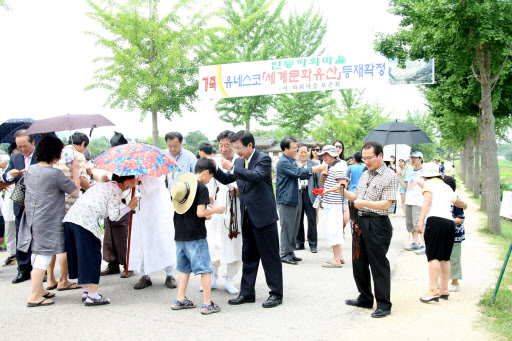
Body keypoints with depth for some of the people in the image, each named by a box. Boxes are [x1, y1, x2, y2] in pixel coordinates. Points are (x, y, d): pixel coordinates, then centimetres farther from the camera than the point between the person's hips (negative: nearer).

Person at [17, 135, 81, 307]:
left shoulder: (30, 170, 4)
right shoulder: (56, 173, -17)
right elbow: (75, 190, -9)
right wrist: (75, 171, 4)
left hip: (32, 218, 8)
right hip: (49, 221, -8)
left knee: (41, 255, 17)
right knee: (44, 256, -2)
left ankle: (39, 289, 26)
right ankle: (34, 296, 0)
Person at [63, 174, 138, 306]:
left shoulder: (102, 185, 29)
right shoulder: (116, 190, 2)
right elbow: (114, 216, -1)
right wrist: (130, 207, 11)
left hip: (69, 217, 9)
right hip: (87, 222, -9)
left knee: (80, 256, 15)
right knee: (92, 257, 0)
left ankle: (86, 291, 25)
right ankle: (92, 295, 3)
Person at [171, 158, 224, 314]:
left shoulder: (180, 184, 10)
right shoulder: (201, 188, -12)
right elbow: (200, 213, -20)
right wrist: (215, 210, -3)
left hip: (179, 234, 8)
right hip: (195, 235, -7)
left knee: (184, 268, 19)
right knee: (205, 268, 0)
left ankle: (180, 300, 22)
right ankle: (207, 304, 2)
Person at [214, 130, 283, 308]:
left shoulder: (264, 159, -10)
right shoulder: (239, 161, 11)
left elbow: (255, 176, -27)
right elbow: (227, 180, 16)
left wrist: (231, 167, -28)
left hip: (264, 216, -7)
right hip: (247, 217, 7)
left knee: (270, 257, 1)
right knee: (248, 257, 13)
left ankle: (276, 294, 10)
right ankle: (247, 293, 22)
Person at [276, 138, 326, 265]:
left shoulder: (292, 160, 16)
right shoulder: (284, 162, -15)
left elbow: (301, 175, 21)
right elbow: (299, 173, -23)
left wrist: (315, 171, 6)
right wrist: (317, 168, -19)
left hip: (295, 198, 10)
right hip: (287, 200, -10)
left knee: (294, 227, 14)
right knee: (287, 228, -3)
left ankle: (290, 252, 23)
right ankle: (285, 254, 4)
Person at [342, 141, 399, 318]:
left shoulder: (390, 176, -10)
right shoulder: (365, 174, 15)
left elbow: (386, 204, -17)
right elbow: (357, 196, 20)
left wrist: (365, 203, -27)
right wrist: (344, 191, 3)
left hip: (378, 224, -8)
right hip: (361, 221, 8)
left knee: (378, 264, 0)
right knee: (359, 262, 13)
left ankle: (384, 304, 12)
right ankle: (365, 299, 28)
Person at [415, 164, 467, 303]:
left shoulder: (430, 183, 8)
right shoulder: (447, 187, 26)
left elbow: (427, 201, -9)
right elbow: (459, 203, 43)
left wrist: (421, 221, -17)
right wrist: (464, 205, 66)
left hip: (435, 220, -7)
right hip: (450, 222, 7)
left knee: (433, 256, -10)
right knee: (445, 258, 14)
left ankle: (433, 290, -16)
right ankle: (444, 289, 19)